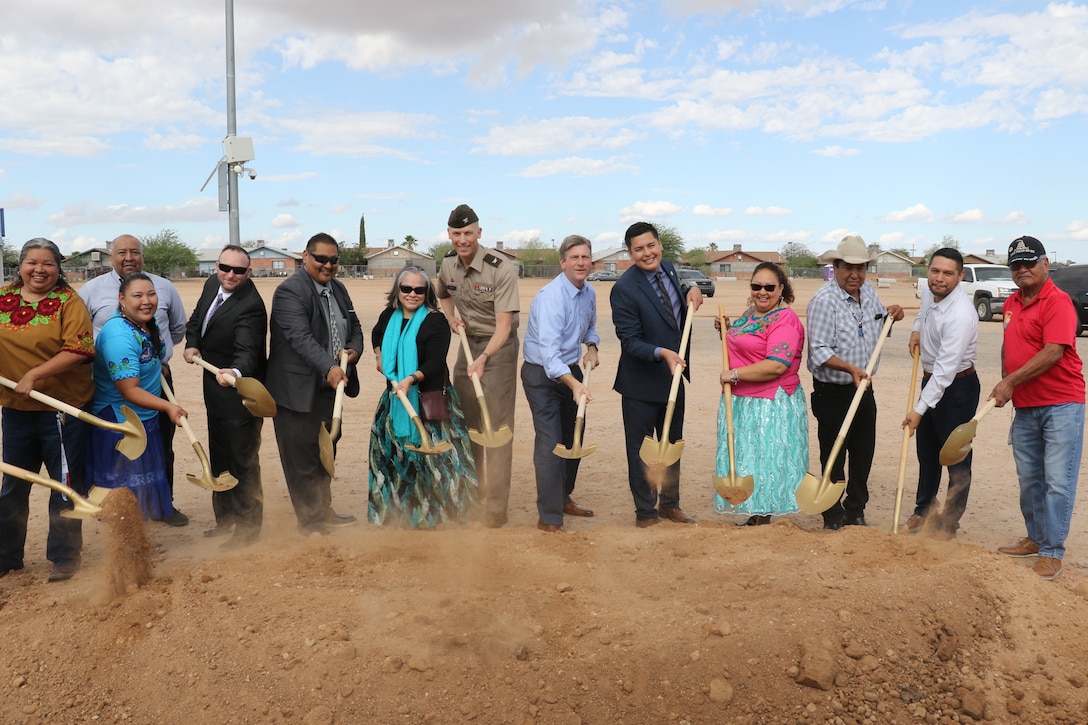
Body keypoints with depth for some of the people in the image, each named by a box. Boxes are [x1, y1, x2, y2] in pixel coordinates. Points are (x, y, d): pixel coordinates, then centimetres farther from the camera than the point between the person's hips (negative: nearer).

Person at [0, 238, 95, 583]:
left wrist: (34, 375, -21)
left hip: (63, 410, -5)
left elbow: (79, 350, -18)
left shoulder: (69, 302, -8)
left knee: (66, 486, 7)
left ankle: (65, 557, 21)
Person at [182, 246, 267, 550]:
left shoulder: (250, 307, -26)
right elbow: (196, 320, 14)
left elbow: (248, 350, -37)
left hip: (240, 394, -9)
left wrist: (236, 372, -57)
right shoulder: (212, 285, 0)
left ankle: (248, 527, 16)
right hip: (215, 391, 9)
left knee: (243, 462, 1)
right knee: (219, 460, 21)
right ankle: (225, 519, 38)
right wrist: (191, 345, -4)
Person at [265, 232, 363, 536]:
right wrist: (329, 367, -40)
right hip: (298, 389, -8)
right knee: (302, 457, 2)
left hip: (332, 386, 9)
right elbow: (301, 338, -28)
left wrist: (353, 350, -7)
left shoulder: (338, 288, 11)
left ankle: (324, 510, 34)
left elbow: (354, 328, 15)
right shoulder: (290, 291, -16)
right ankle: (309, 520, 16)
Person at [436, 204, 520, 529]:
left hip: (498, 346, -7)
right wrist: (452, 319, 4)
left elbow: (503, 326, -27)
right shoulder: (448, 265, -1)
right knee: (465, 422, 13)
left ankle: (496, 507, -2)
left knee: (497, 425, -8)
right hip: (467, 342, 7)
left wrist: (483, 359, -40)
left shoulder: (501, 269, -22)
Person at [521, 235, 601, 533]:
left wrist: (592, 347, 1)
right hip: (542, 374, -8)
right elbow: (548, 350, -36)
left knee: (573, 439, 17)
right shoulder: (550, 296, -25)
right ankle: (548, 518, -2)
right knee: (550, 444, -11)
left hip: (570, 370, 8)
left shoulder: (589, 293, 2)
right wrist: (573, 383, -48)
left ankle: (563, 498, 37)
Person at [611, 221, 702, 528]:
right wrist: (662, 353, -36)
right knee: (641, 449, 7)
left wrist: (692, 290, -3)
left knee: (672, 443, 19)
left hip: (674, 376, 7)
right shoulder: (624, 288, -21)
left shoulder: (667, 268, 0)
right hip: (642, 382, -7)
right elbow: (630, 341, -21)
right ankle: (645, 511, 22)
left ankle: (669, 503, 34)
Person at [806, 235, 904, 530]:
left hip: (864, 389, 7)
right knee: (834, 458, 1)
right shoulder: (824, 300, -17)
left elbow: (878, 327, 24)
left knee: (863, 454, 14)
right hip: (833, 393, -7)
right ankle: (833, 519, 15)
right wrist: (850, 368, -33)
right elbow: (819, 351, -21)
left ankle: (856, 512, 30)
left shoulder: (869, 291, 7)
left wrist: (892, 315, 3)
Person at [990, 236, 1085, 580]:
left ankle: (1052, 553, 2)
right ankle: (1036, 538, 29)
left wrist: (1011, 382, -22)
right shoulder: (1011, 304, 12)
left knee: (1057, 481, -4)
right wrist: (1005, 386, 13)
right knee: (1029, 479, 15)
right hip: (1024, 407, 8)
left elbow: (1052, 353, -22)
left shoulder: (1057, 301, -13)